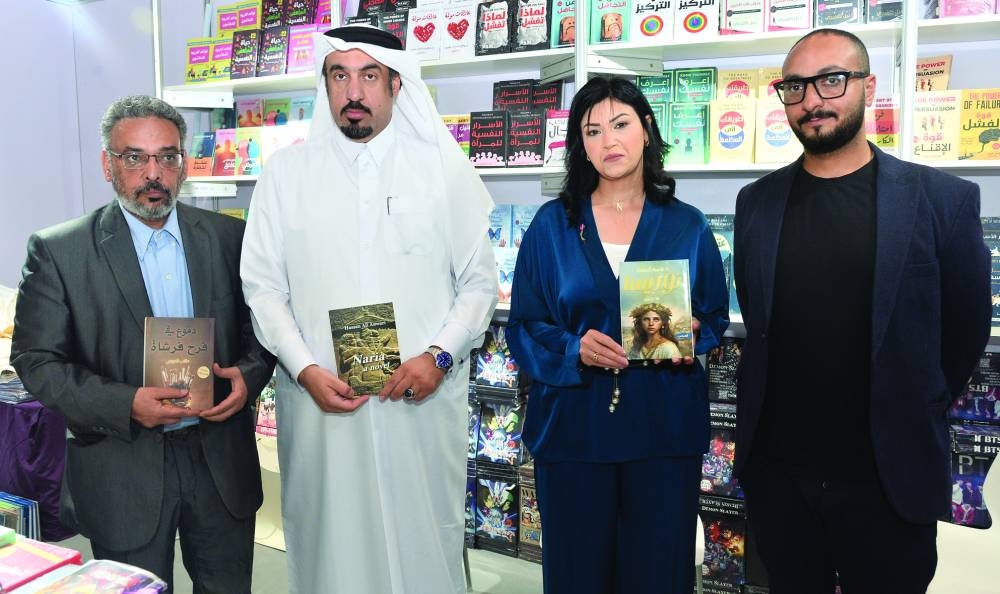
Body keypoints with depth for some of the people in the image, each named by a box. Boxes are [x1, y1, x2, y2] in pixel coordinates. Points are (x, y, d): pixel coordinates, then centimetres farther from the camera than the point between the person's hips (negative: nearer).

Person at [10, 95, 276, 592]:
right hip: (123, 471, -2)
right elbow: (35, 360, -6)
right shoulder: (58, 251, -6)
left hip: (221, 457, 3)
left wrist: (249, 374, -13)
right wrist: (125, 404, -20)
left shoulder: (229, 237, 1)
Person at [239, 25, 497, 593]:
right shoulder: (286, 171, 5)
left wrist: (438, 356, -11)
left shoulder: (446, 169, 3)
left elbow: (480, 283, 3)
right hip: (321, 399, 1)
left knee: (423, 540, 9)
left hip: (424, 399, 0)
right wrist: (306, 369, -9)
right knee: (331, 544, 11)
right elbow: (264, 287, 4)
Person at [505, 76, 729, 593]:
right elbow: (524, 327, 2)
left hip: (664, 423, 1)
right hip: (573, 423, 0)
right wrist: (574, 349, -16)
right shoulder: (552, 224, 1)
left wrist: (691, 339, -10)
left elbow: (715, 316, 11)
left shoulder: (687, 226, 4)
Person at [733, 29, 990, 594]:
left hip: (888, 476, -2)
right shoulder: (756, 201, 2)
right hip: (776, 471, 3)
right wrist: (784, 409, 8)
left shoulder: (942, 198, -7)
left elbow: (967, 327, 2)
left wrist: (912, 419, 7)